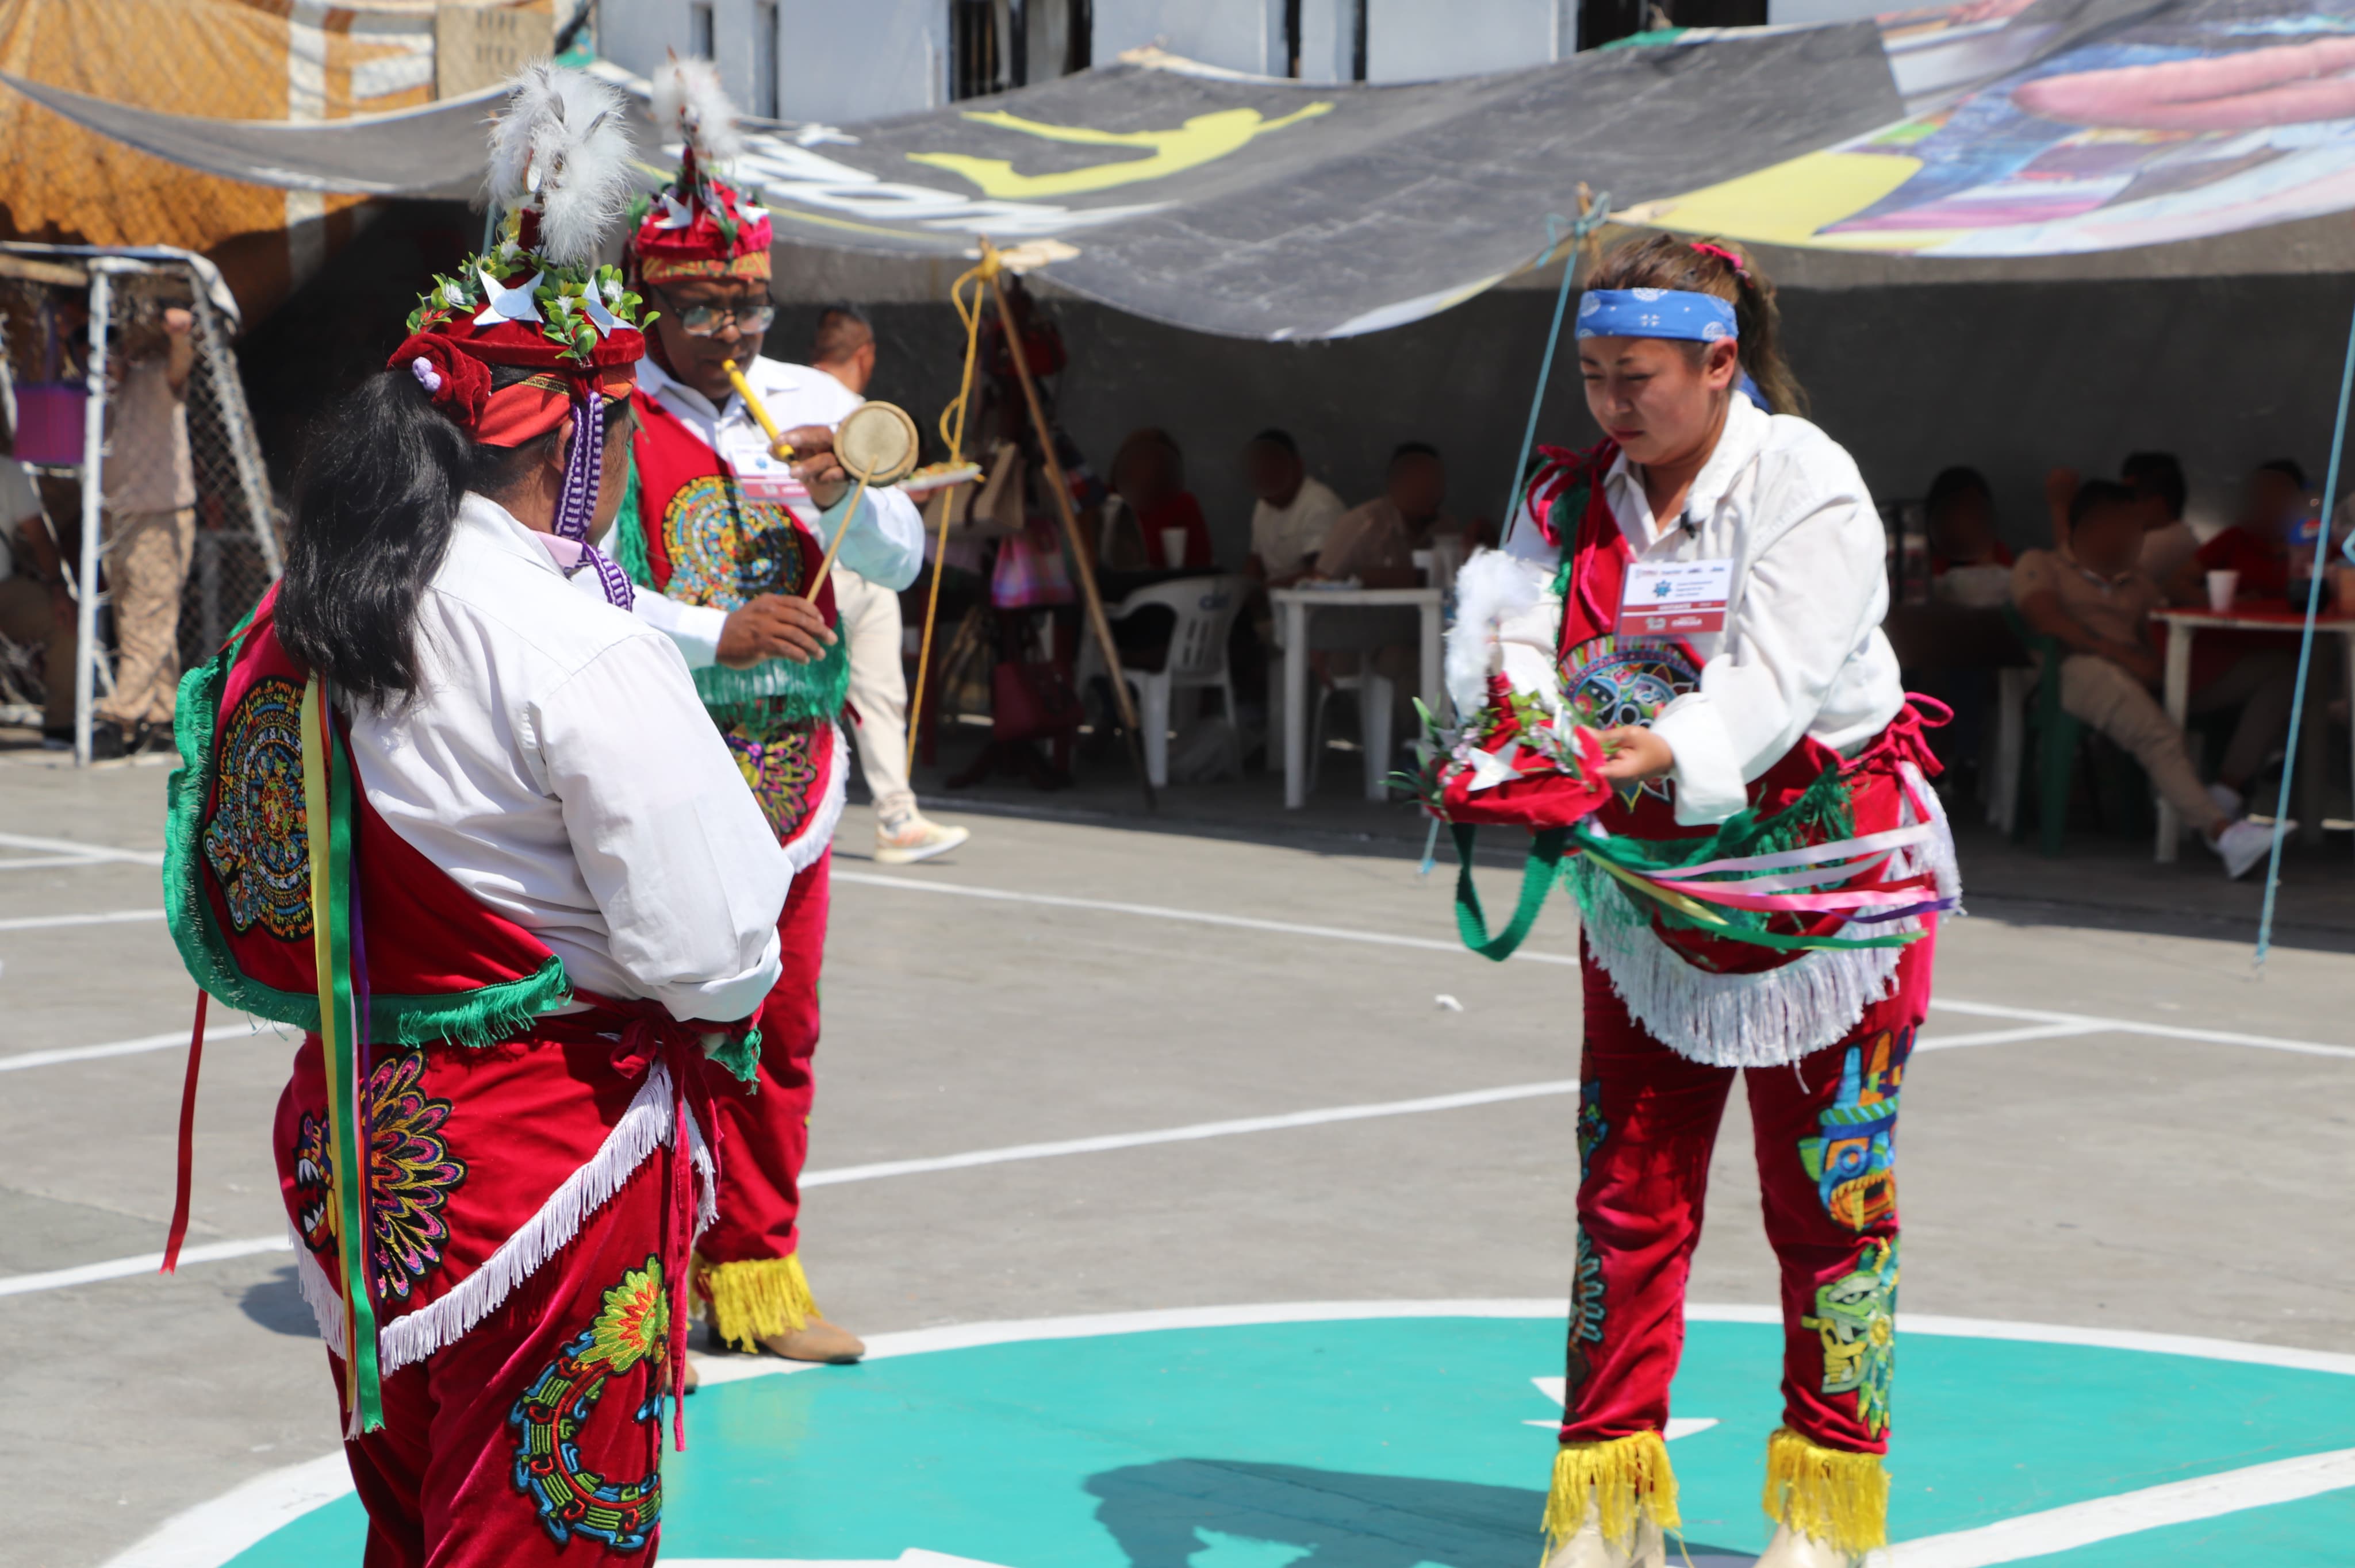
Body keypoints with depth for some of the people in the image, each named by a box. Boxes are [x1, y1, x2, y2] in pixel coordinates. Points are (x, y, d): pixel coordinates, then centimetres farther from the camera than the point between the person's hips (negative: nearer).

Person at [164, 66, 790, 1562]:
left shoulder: (310, 614, 4)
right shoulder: (579, 645, -20)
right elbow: (708, 947, -20)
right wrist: (724, 997, 3)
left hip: (351, 1141, 8)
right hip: (551, 1150, -8)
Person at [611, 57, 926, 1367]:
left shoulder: (815, 404, 9)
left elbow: (900, 563, 6)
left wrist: (844, 494, -13)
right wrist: (715, 634, -22)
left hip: (791, 764, 5)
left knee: (778, 1032, 10)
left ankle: (755, 1271, 21)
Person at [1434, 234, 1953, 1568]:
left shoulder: (1809, 486, -14)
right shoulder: (1571, 500, 2)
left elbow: (1778, 672, -26)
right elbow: (1508, 635, -12)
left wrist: (1666, 752, -42)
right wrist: (1512, 736, -34)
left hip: (1828, 881, -4)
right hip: (1647, 893, 4)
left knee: (1828, 1204, 3)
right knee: (1626, 1195, 5)